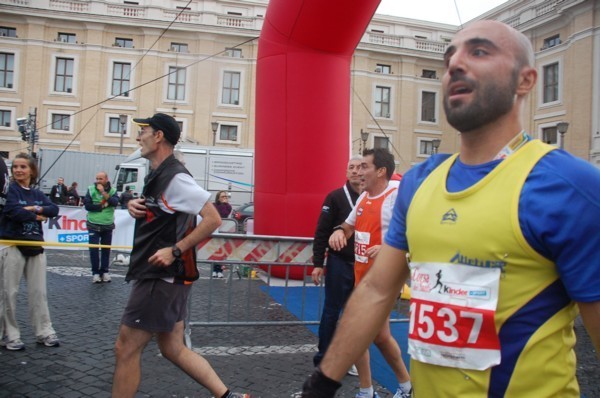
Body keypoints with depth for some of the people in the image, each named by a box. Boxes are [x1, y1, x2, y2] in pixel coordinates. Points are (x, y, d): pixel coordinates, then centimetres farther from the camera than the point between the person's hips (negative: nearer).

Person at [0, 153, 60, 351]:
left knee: (39, 291, 8)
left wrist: (36, 208, -16)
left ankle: (44, 332, 15)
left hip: (35, 246, 5)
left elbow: (54, 209, -1)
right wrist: (37, 216, -7)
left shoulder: (37, 194, 13)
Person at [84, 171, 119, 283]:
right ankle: (95, 272, 7)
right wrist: (102, 206, -12)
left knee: (106, 249, 7)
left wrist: (103, 192, -18)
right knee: (94, 249, -3)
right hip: (94, 225, -1)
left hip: (108, 226, 2)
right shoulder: (91, 190, -2)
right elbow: (87, 205, -10)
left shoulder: (112, 191, 2)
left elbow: (115, 202, -16)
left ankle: (105, 271, 17)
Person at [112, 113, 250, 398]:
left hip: (162, 278, -10)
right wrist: (136, 205, 4)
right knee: (172, 349, 14)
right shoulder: (158, 175, 12)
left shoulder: (174, 177, -18)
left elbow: (213, 219, -22)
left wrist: (175, 250, -22)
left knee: (126, 349, 0)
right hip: (163, 277, 10)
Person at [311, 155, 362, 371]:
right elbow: (322, 232, -5)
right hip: (339, 264, -3)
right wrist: (318, 263, -9)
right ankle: (323, 358, 15)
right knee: (331, 312, 4)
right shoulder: (335, 197, -5)